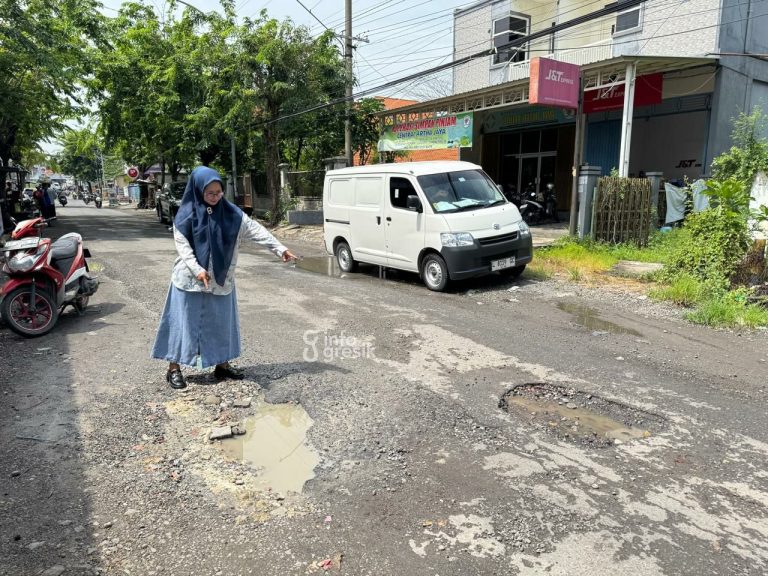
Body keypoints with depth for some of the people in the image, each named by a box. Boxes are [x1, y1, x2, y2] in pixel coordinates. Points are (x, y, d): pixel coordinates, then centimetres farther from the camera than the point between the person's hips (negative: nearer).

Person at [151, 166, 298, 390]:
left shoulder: (231, 212, 0)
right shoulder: (186, 214, -7)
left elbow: (255, 230, -5)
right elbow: (182, 245, -9)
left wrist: (280, 248, -12)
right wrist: (197, 269, -21)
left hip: (220, 279, 3)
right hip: (190, 279, -3)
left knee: (221, 322, 11)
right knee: (184, 322, 2)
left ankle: (222, 364, 25)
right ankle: (174, 368, 13)